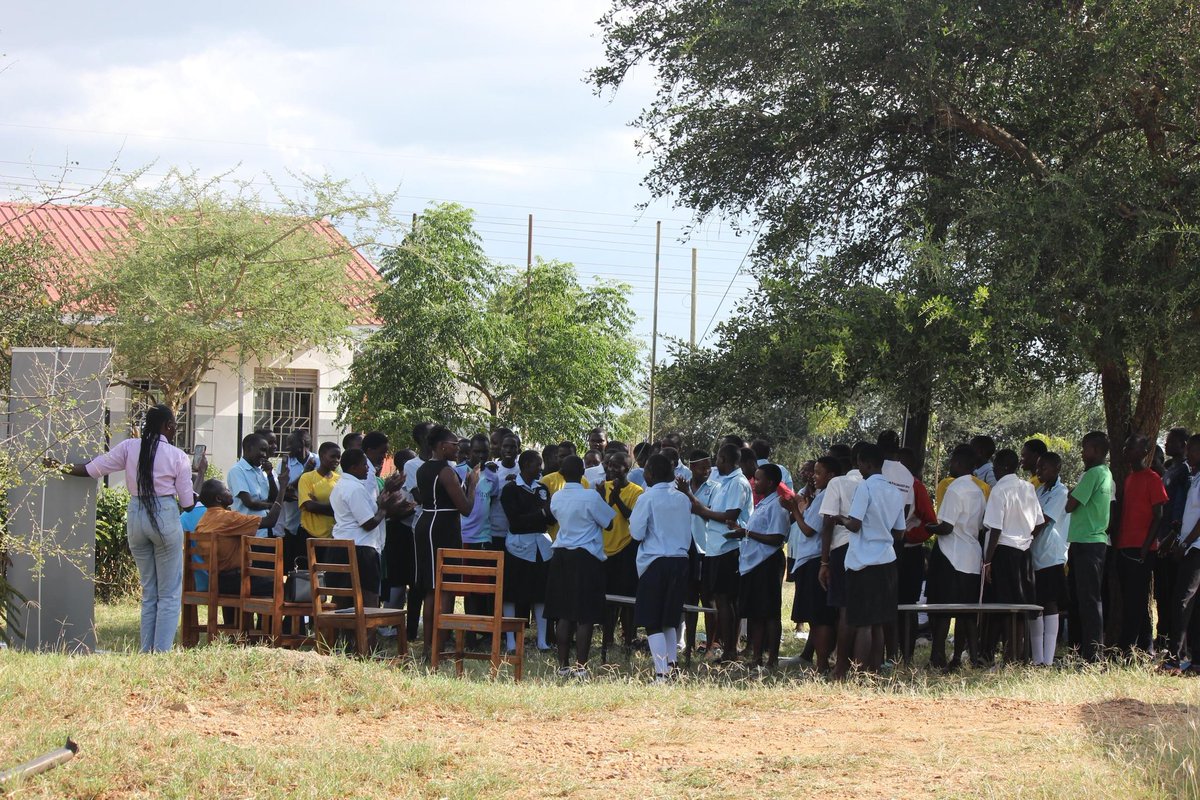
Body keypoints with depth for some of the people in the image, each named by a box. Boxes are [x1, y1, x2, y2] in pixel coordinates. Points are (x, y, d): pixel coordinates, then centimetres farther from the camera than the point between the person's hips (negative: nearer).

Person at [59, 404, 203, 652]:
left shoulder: (130, 448, 3)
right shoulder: (178, 457, -3)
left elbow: (91, 469, 3)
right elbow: (188, 503, -1)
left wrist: (64, 468, 19)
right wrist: (200, 473, 13)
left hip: (135, 518, 4)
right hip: (165, 518, -4)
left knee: (148, 592, 15)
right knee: (170, 594, 3)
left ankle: (146, 651, 11)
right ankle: (161, 652, -6)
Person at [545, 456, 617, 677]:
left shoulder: (556, 498, 4)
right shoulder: (591, 497, -13)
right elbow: (608, 523, -4)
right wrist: (603, 498, 8)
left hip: (561, 556, 5)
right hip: (586, 558, -5)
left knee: (564, 615, 10)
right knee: (586, 617, -1)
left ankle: (563, 665, 11)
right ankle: (580, 666, -4)